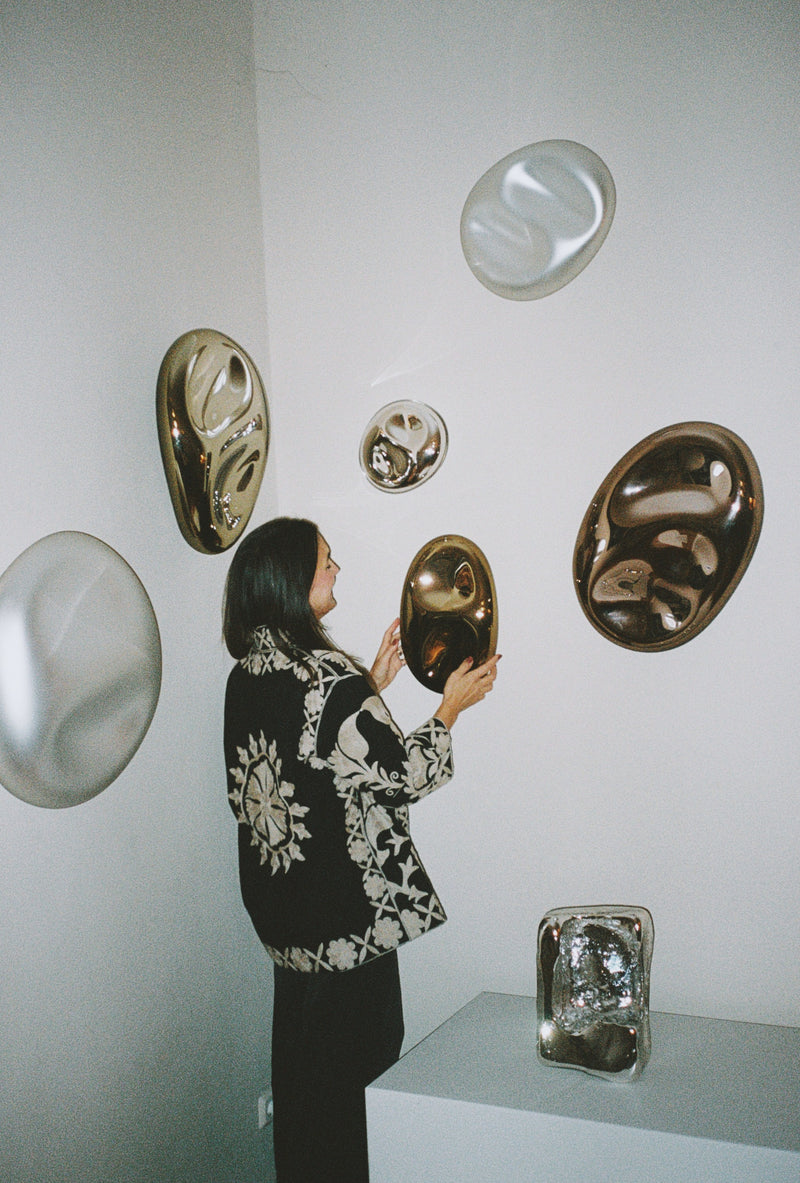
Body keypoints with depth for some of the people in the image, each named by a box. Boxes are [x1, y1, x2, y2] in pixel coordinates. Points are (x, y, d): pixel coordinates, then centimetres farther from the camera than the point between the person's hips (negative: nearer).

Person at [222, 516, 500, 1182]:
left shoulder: (249, 673, 2)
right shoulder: (325, 678, -24)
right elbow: (400, 775, -16)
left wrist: (372, 683, 13)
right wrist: (452, 707, -2)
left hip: (282, 907, 8)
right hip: (348, 913, -8)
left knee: (302, 1064, 22)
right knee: (353, 1074, 8)